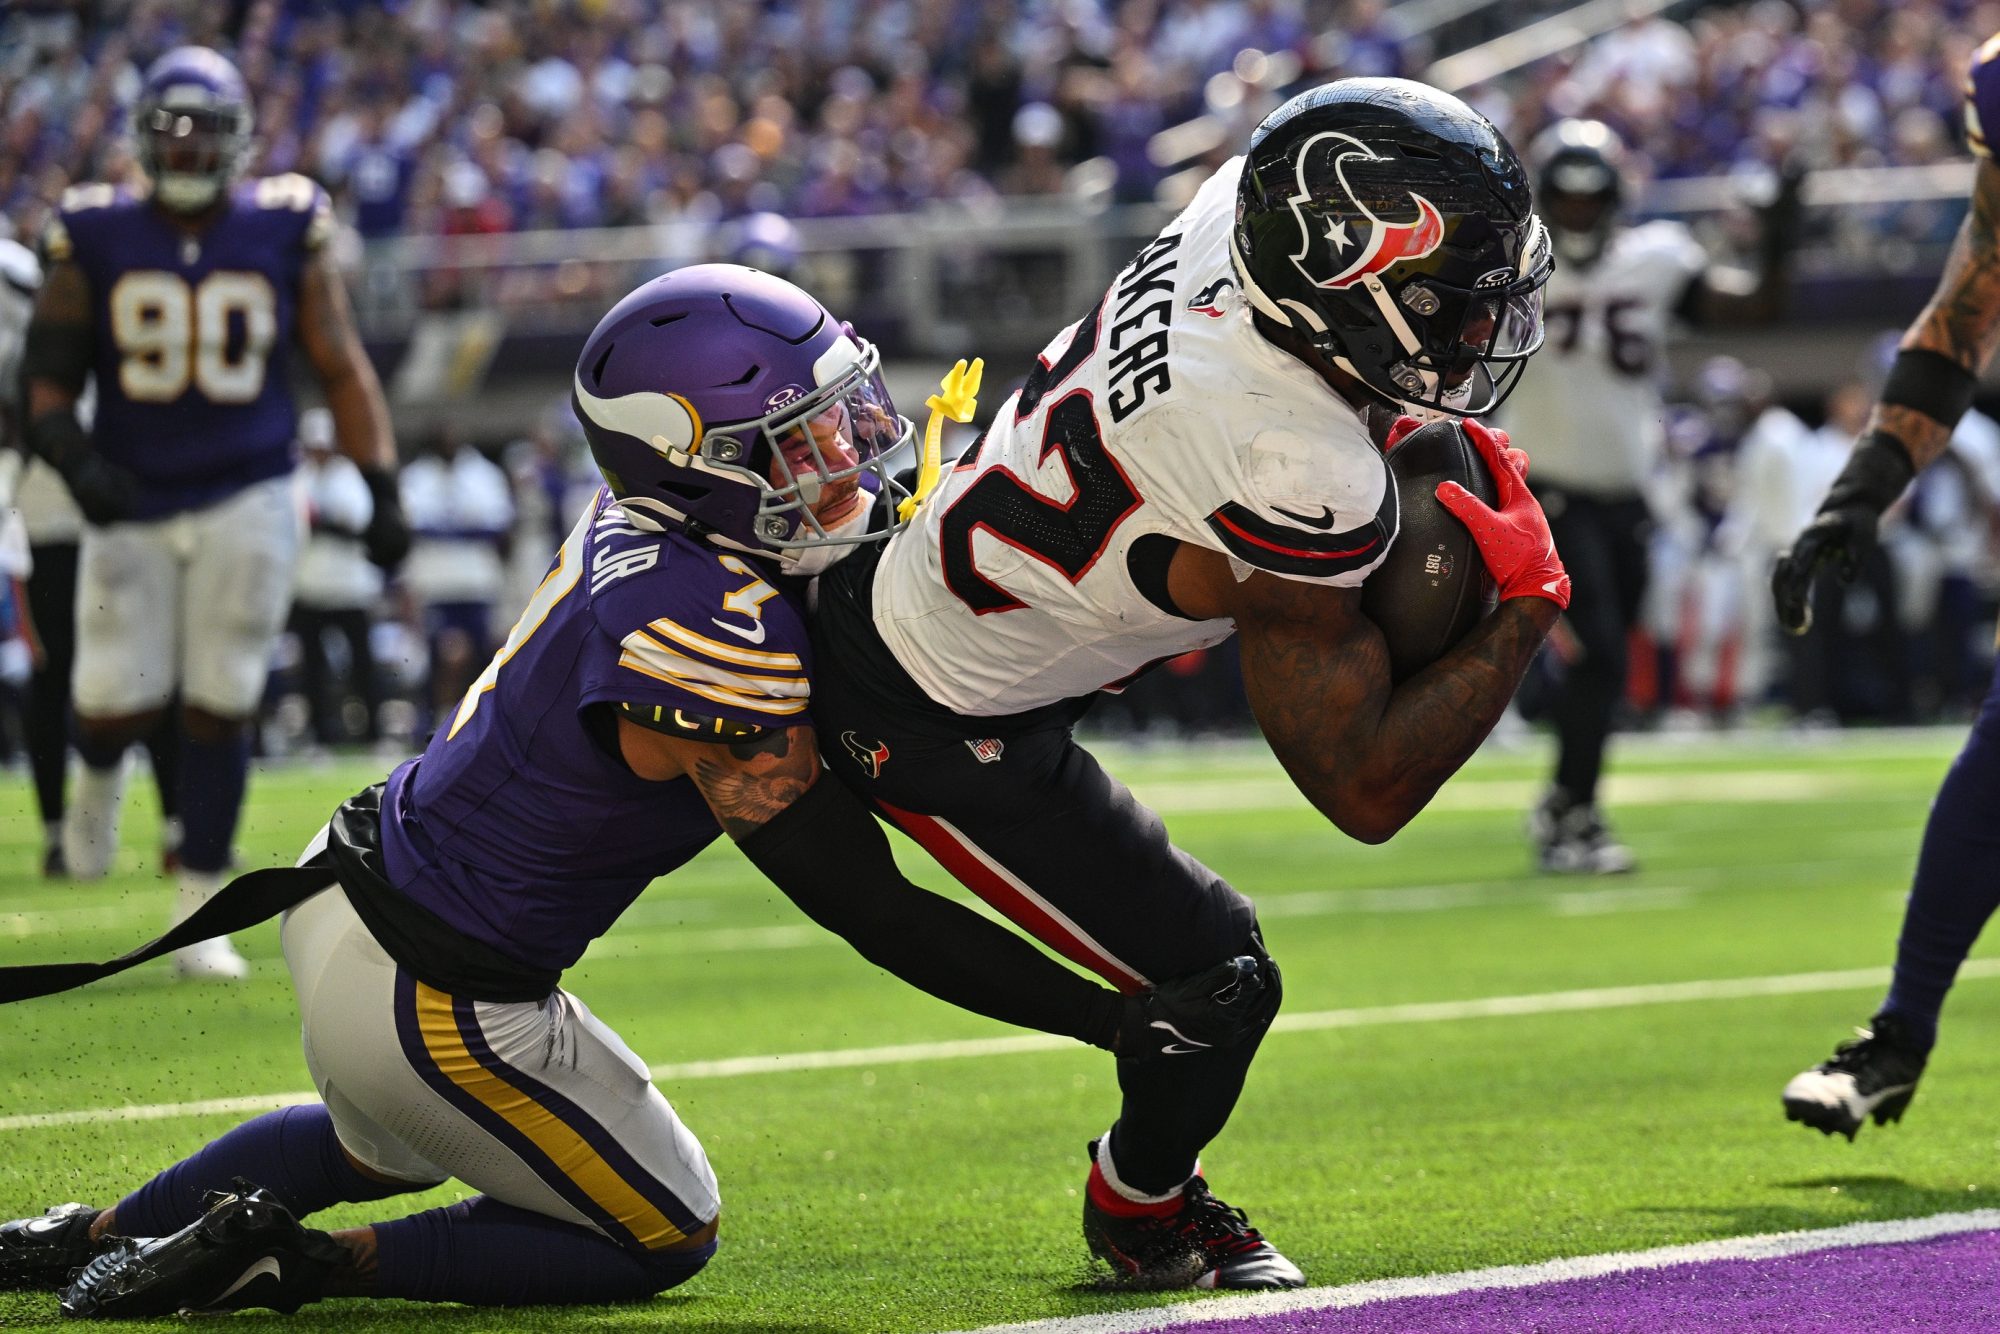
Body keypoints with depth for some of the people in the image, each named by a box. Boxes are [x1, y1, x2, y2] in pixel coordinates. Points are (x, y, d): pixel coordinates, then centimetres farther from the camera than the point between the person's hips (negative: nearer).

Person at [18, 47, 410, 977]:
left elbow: (341, 370, 6)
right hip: (132, 507, 0)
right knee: (119, 704, -6)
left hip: (246, 503, 0)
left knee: (218, 711, -3)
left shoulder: (285, 232, 0)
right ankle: (101, 775, 33)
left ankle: (200, 918, 8)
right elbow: (47, 379, 1)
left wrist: (382, 493, 0)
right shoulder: (96, 240, -1)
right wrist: (75, 460, -18)